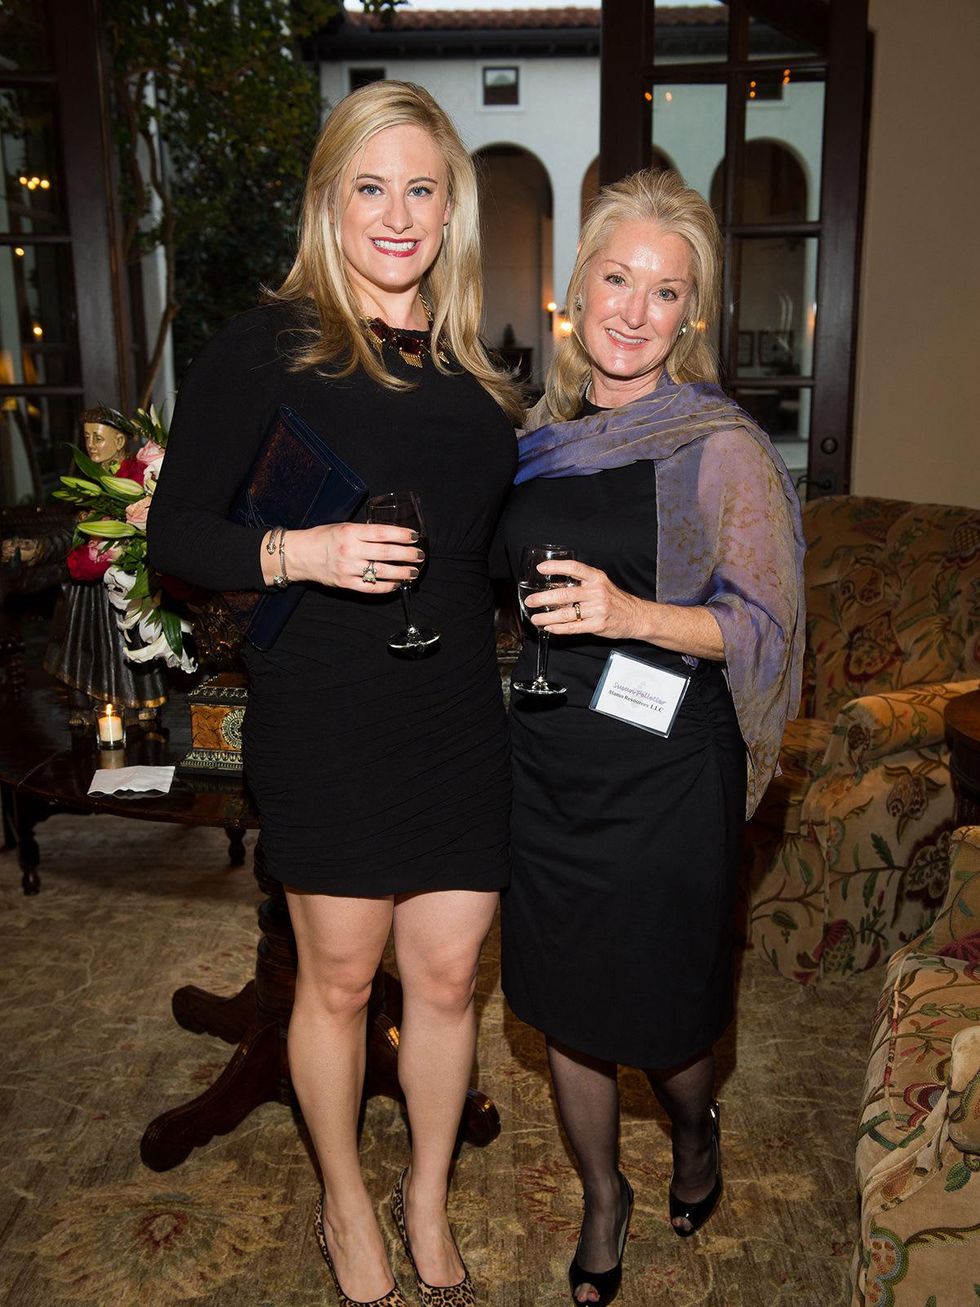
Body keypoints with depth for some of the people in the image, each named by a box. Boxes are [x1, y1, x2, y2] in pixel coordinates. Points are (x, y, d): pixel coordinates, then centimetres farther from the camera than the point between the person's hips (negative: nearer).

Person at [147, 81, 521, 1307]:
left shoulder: (473, 365, 10)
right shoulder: (264, 347, -6)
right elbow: (178, 532, -7)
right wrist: (300, 552, -22)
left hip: (456, 714, 5)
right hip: (323, 718, -4)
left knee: (447, 974, 13)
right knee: (338, 977, 12)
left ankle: (427, 1201, 40)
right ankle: (345, 1207, 40)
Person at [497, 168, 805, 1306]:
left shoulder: (721, 447, -8)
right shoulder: (541, 434, 7)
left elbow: (764, 624, -11)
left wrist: (633, 615, -25)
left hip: (661, 780, -4)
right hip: (542, 772, 5)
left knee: (655, 1016, 9)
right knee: (562, 1008, 15)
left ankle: (695, 1134, 47)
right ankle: (601, 1200, 43)